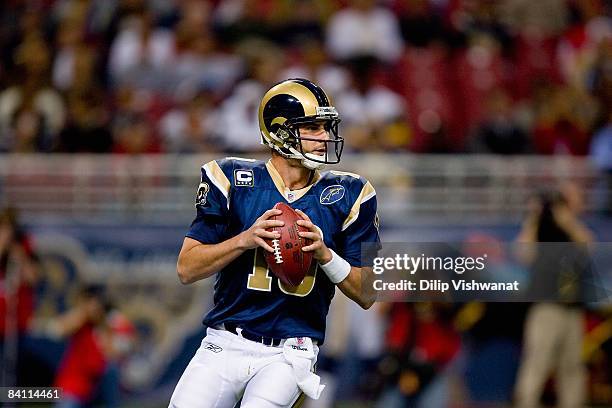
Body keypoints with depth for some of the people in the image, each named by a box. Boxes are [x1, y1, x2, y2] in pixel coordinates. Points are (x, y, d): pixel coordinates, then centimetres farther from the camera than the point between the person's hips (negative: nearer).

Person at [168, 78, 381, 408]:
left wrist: (324, 254, -12)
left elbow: (367, 294, 5)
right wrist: (245, 240, -16)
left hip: (288, 354, 0)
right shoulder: (233, 180, 0)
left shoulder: (347, 196, 4)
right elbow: (186, 269, -1)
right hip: (225, 344, 0)